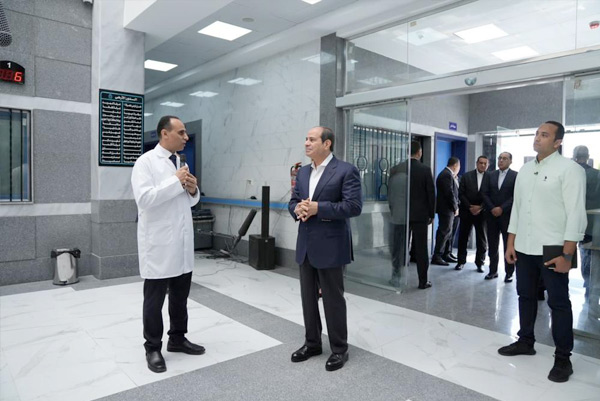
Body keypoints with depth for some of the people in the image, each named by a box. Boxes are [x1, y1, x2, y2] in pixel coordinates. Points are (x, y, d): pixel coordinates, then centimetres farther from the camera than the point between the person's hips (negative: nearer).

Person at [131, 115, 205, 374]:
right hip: (159, 244, -7)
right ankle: (153, 348, 22)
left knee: (180, 295, 16)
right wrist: (175, 181, -20)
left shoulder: (181, 161, 13)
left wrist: (193, 190, -3)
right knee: (155, 299, 7)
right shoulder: (146, 161, -9)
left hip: (182, 243, 7)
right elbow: (144, 198, -23)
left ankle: (177, 339, 32)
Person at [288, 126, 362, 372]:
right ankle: (312, 343, 32)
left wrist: (318, 208, -21)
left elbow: (354, 206, -17)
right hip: (305, 245, 7)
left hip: (330, 245, -6)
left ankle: (339, 349, 22)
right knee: (308, 297, 15)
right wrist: (297, 209, -10)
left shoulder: (346, 171, -9)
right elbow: (293, 201, 15)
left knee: (333, 299, 5)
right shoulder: (303, 172, 13)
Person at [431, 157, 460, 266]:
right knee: (444, 232, -7)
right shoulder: (447, 175, -15)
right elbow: (449, 193, -20)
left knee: (447, 232, 14)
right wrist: (455, 207, -12)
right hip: (447, 208, -10)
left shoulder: (447, 174, 17)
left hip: (448, 209, 10)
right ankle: (436, 257, -3)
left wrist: (455, 206, 9)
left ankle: (445, 255, 22)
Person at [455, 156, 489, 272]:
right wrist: (470, 207, -9)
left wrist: (480, 207, -14)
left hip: (482, 213, -1)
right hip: (466, 211, 1)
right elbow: (461, 194, -1)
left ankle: (480, 263, 15)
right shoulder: (466, 176, 4)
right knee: (463, 237, 5)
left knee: (482, 239, 5)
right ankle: (461, 261, 15)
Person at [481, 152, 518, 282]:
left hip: (507, 215, -3)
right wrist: (492, 209, -7)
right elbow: (484, 193, 5)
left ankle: (509, 273, 10)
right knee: (492, 245, 7)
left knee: (509, 245, 2)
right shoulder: (491, 175, 11)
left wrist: (502, 208, -14)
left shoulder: (515, 176, -1)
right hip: (492, 214, 4)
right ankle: (493, 270, 16)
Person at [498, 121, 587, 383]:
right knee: (526, 296, 16)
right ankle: (525, 342, 32)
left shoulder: (569, 169, -8)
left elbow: (576, 214, -12)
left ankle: (563, 358, 17)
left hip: (553, 250, -6)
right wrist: (510, 243, 10)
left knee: (558, 303, 4)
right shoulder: (525, 170, 11)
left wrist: (567, 254, -16)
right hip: (524, 248, 6)